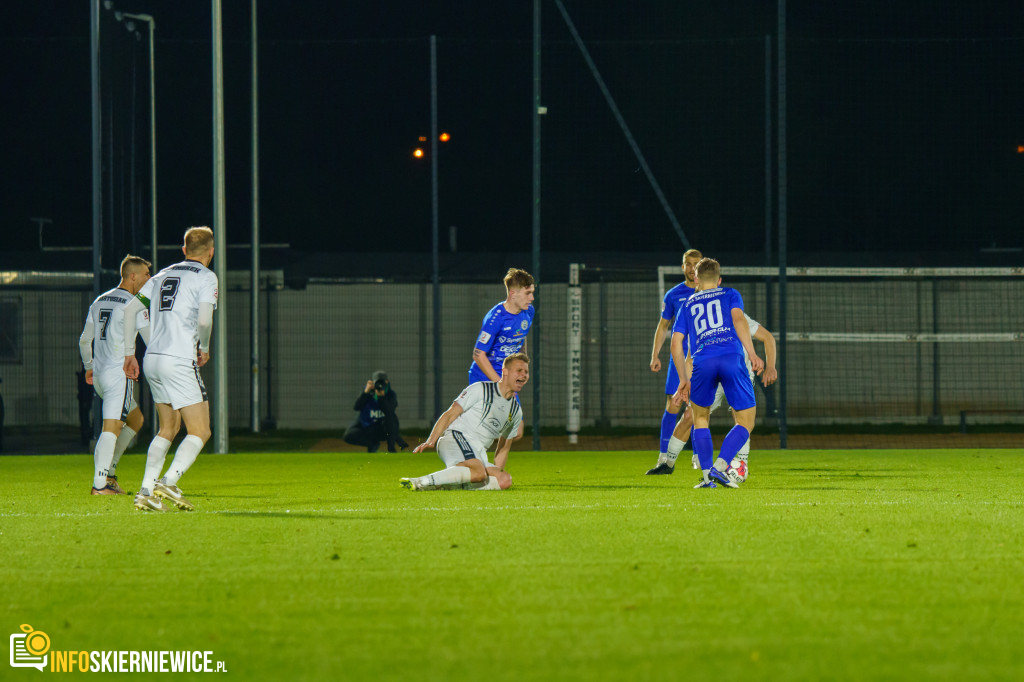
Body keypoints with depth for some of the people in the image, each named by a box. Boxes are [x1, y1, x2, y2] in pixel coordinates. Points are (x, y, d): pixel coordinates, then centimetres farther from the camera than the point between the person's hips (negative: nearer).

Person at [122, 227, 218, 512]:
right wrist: (205, 349, 4)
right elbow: (204, 320, -15)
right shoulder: (206, 277, -2)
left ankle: (146, 491, 9)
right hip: (179, 360, -7)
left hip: (151, 360, 7)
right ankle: (168, 483, -20)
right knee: (200, 432, -2)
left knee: (168, 428, 19)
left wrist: (129, 353, 19)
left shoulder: (163, 275, 18)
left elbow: (130, 309, 15)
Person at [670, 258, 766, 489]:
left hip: (702, 361, 2)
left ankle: (708, 475, 9)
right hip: (732, 357, -2)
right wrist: (752, 354, -8)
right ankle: (720, 467, -14)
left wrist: (684, 380, 25)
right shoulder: (730, 295, 21)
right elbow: (738, 319, 1)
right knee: (746, 421, 7)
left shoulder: (688, 304, 27)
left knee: (700, 417, 22)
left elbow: (676, 342, 20)